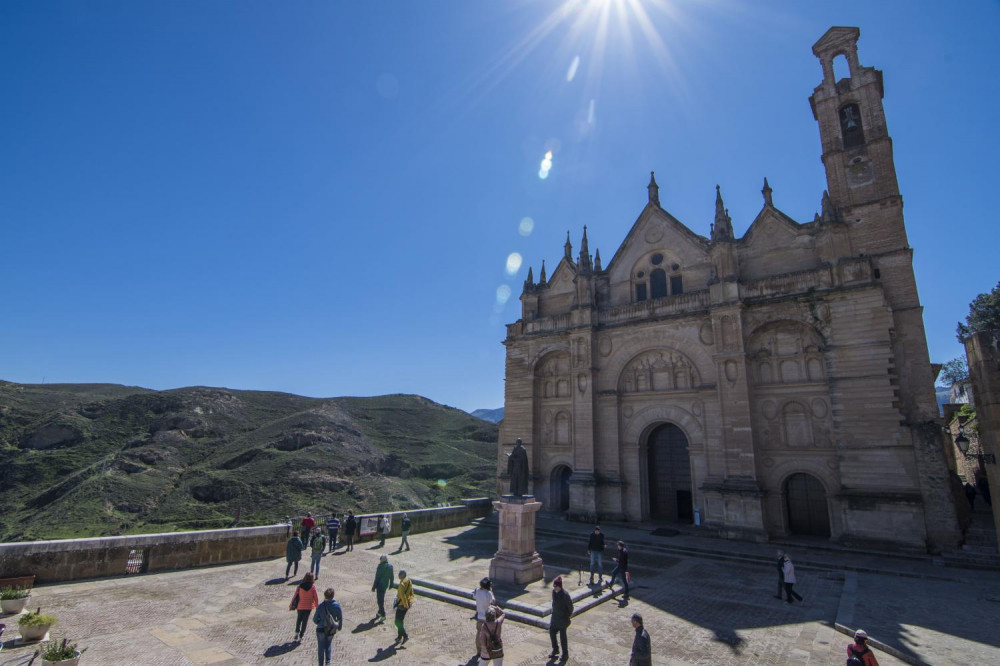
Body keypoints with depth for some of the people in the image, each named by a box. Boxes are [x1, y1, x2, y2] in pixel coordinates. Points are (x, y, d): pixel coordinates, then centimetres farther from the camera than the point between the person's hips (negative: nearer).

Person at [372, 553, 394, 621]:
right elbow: (391, 577, 6)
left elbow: (377, 578, -18)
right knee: (382, 599, 24)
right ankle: (380, 612, 37)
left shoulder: (380, 567, -21)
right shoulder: (390, 566, -2)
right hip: (386, 585, 7)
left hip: (380, 585, -7)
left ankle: (383, 615, 5)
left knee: (380, 600, 4)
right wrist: (391, 585, 19)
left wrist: (373, 587, -11)